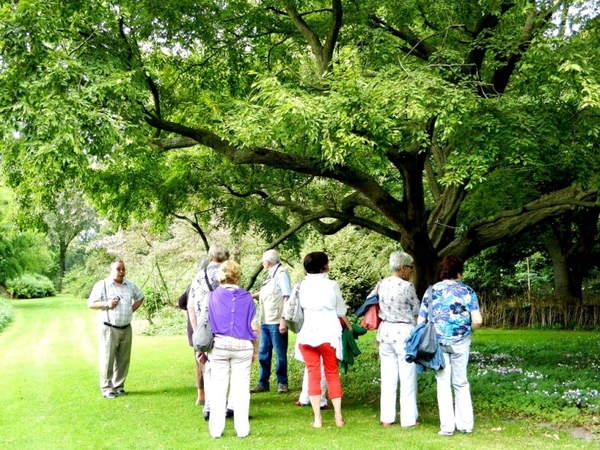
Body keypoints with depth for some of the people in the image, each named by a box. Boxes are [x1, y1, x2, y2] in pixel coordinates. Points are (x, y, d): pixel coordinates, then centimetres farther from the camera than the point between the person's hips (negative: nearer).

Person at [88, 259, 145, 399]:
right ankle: (106, 388, 5)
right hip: (109, 329, -5)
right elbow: (90, 304, -4)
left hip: (126, 329, 5)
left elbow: (140, 297, 26)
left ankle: (118, 386, 19)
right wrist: (106, 304, -18)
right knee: (107, 360, -3)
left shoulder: (130, 285, 10)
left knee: (123, 360, 8)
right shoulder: (101, 285, -5)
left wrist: (132, 309, 10)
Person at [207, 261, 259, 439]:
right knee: (241, 388, 7)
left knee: (218, 388, 7)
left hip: (219, 346, 1)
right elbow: (254, 328, 1)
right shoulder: (247, 297, -1)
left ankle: (216, 429, 12)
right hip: (242, 347, 0)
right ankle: (242, 429, 12)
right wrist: (255, 350, 12)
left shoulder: (213, 296, 0)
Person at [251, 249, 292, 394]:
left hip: (277, 322, -8)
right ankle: (263, 383, 20)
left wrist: (283, 320, -21)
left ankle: (282, 383, 14)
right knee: (263, 353, 12)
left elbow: (287, 297, -17)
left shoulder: (281, 273, -11)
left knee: (280, 354, 3)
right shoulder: (270, 274, 12)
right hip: (265, 321, 8)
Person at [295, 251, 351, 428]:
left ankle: (317, 418, 5)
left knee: (313, 375, 6)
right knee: (332, 374, 11)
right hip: (329, 334, -1)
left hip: (307, 334, 1)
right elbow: (341, 311, 6)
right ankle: (338, 416, 11)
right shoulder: (331, 285, -4)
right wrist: (349, 326, 24)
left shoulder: (302, 285, 1)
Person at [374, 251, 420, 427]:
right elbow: (417, 312, -3)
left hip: (385, 331, 6)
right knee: (407, 378, 4)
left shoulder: (381, 285, 4)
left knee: (388, 377, 11)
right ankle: (408, 419, 10)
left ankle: (386, 418, 16)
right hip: (404, 332, -6)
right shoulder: (407, 286, -13)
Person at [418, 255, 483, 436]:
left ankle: (447, 426, 6)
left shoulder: (431, 291, 3)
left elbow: (420, 321, 1)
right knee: (461, 382, 13)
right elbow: (477, 320, -9)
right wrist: (468, 331, 9)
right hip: (460, 342, 0)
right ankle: (465, 424, 18)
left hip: (438, 342, 0)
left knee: (443, 383, 7)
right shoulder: (467, 291, -1)